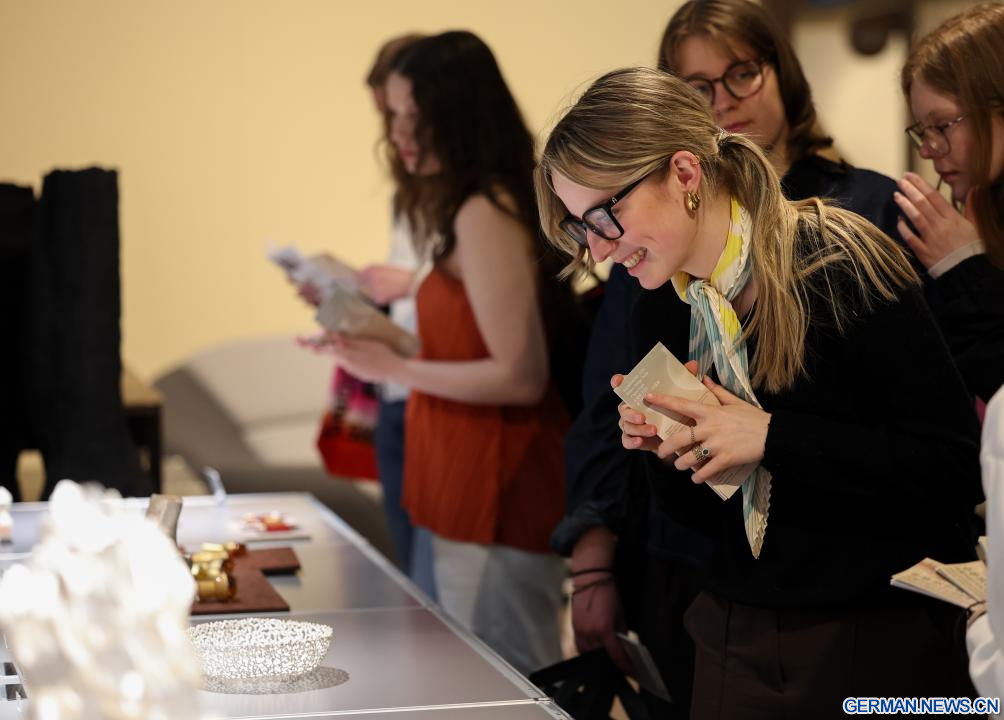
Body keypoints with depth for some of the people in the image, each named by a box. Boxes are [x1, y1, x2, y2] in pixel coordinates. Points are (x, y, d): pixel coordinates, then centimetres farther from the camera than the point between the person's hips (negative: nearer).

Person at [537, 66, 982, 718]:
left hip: (886, 640, -5)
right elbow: (705, 517, 9)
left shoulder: (842, 266, -17)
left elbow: (956, 466, -20)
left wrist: (772, 438, -24)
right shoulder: (659, 316, 2)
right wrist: (664, 451, -12)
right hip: (738, 640, 6)